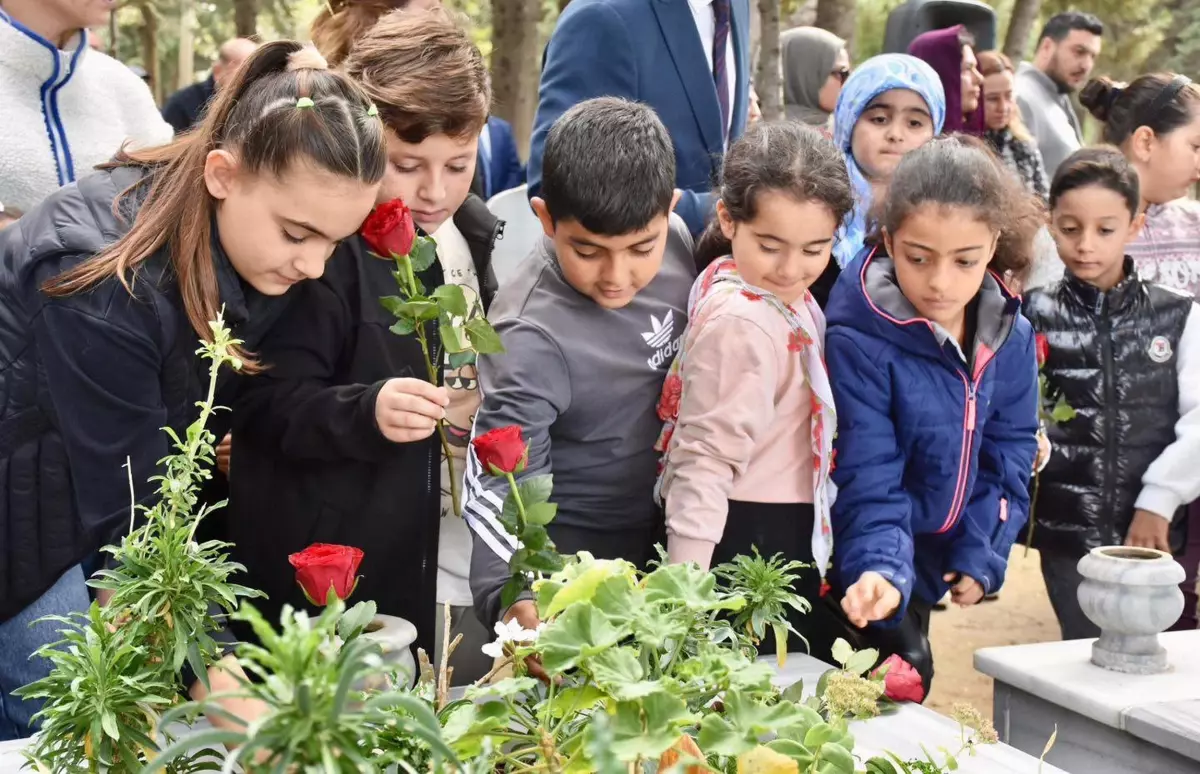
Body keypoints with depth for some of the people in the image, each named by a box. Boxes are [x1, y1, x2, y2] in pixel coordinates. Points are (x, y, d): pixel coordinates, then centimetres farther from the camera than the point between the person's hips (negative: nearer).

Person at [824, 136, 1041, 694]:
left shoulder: (1010, 338, -5)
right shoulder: (858, 341, -23)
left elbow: (1009, 457, 3)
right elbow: (867, 480, -22)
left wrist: (982, 557, -5)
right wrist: (880, 568, -36)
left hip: (933, 564, 5)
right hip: (868, 565, -5)